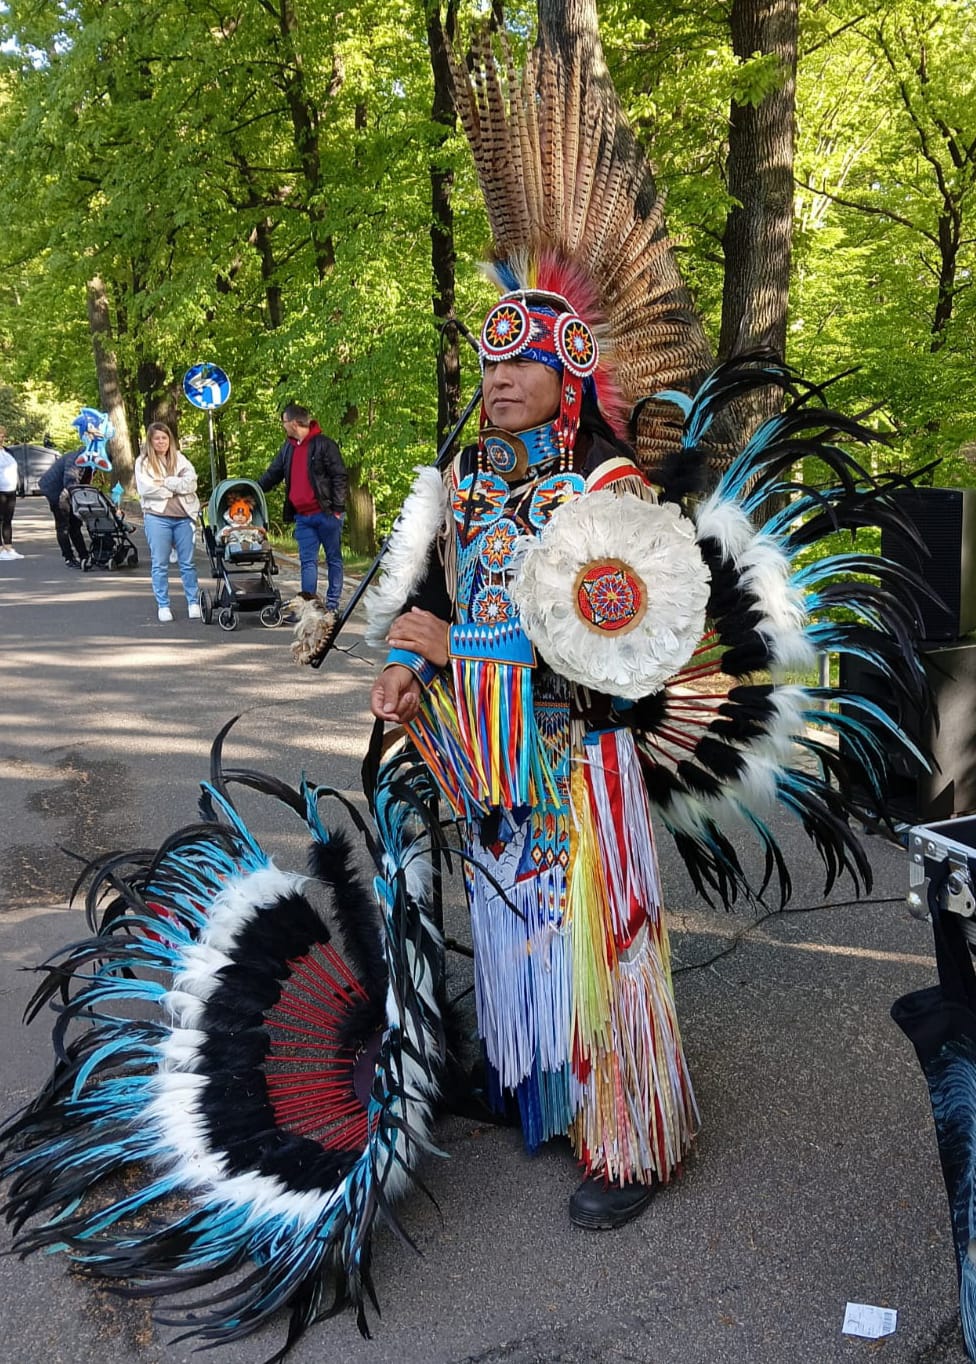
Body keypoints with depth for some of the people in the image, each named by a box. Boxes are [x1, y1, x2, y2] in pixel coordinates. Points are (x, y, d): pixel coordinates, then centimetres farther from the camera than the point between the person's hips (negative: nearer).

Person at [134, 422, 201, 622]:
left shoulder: (179, 458, 13)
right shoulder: (143, 461, 6)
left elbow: (191, 483, -1)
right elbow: (146, 488, -9)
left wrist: (165, 482, -9)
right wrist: (176, 487, -4)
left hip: (182, 516, 2)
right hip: (157, 517, -2)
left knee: (187, 562, 5)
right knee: (160, 564, 2)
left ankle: (193, 603, 12)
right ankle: (163, 606, 9)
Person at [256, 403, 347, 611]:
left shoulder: (323, 445, -6)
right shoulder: (288, 448, 15)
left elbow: (340, 477, -9)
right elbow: (271, 476, 23)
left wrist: (338, 508, -14)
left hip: (326, 514, -6)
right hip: (302, 516, 6)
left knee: (333, 559, 3)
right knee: (307, 561, 1)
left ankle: (332, 605, 7)